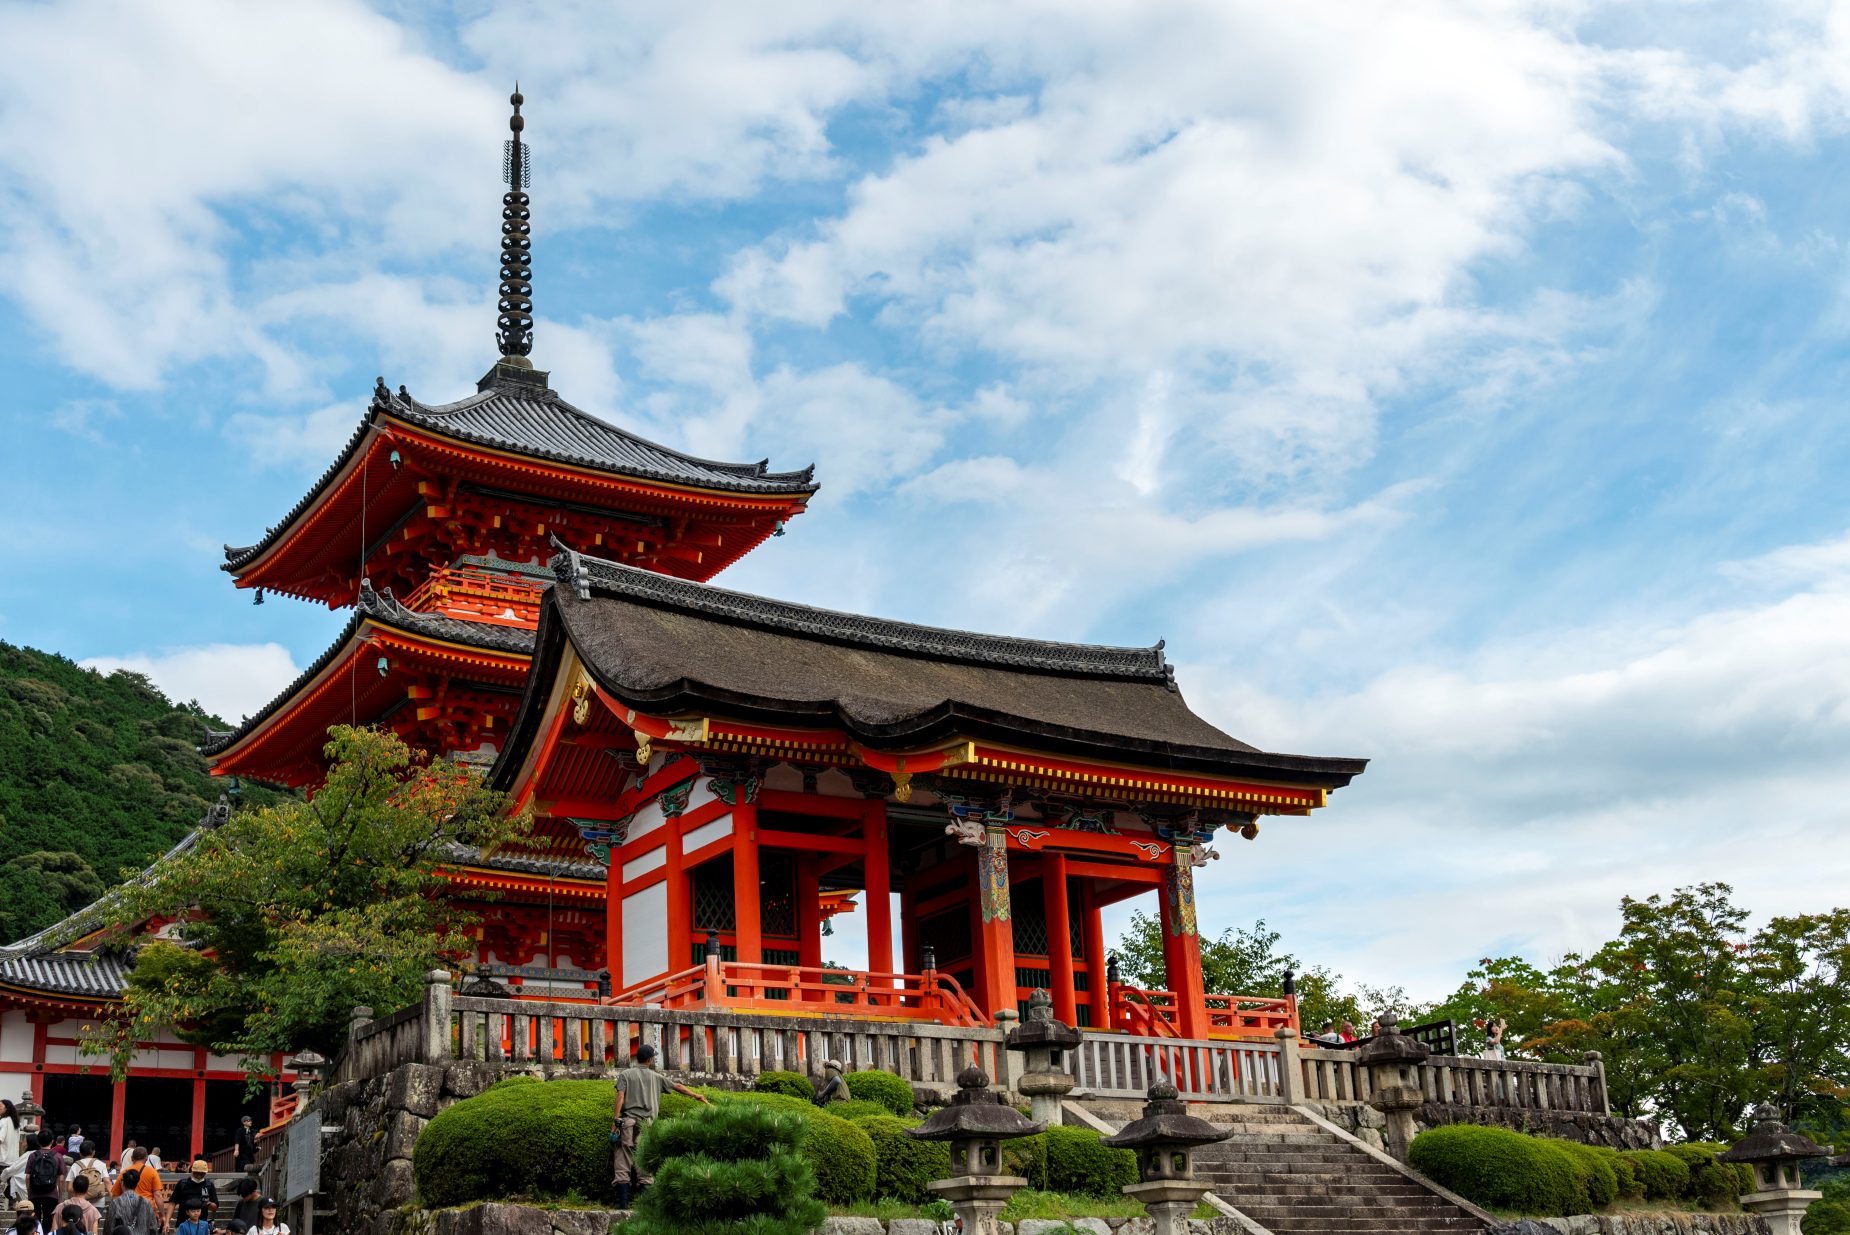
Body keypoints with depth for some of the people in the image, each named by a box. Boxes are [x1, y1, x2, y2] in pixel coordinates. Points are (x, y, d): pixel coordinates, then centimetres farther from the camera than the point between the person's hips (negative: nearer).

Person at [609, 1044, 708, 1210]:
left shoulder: (625, 1074, 9)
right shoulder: (655, 1077, 16)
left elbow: (620, 1096, -4)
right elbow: (677, 1086, 26)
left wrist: (616, 1120, -7)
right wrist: (695, 1095, 39)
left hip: (628, 1121, -2)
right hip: (647, 1123, 2)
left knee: (623, 1160, -2)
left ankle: (623, 1201, -9)